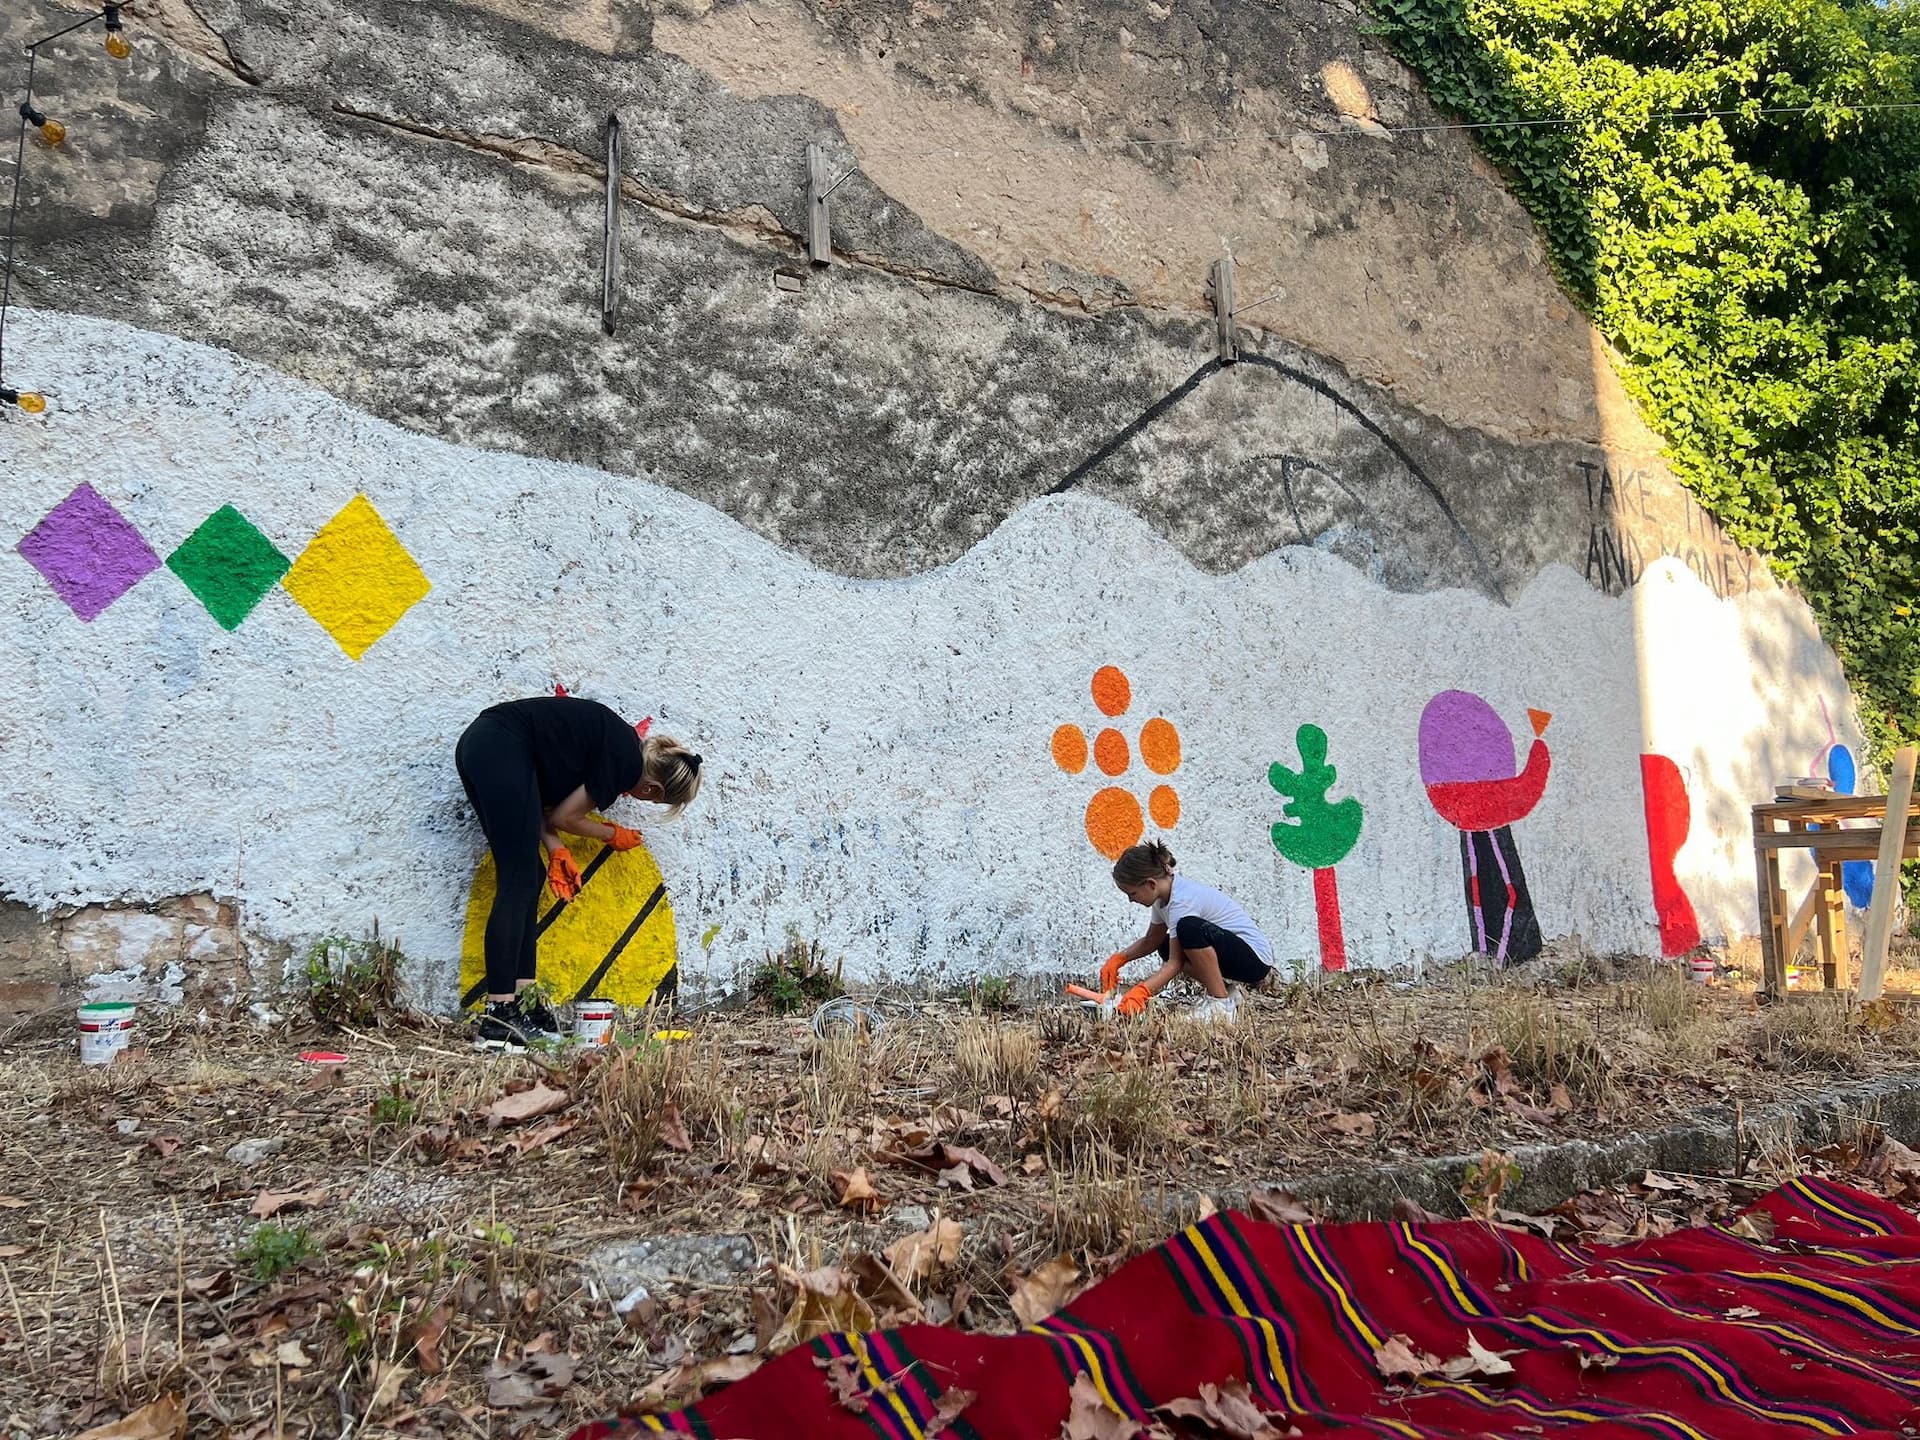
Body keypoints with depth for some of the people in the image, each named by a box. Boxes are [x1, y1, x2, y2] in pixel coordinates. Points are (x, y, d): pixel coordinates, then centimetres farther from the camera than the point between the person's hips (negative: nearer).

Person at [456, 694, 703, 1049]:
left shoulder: (616, 742, 19)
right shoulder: (628, 761, -7)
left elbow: (541, 802, 16)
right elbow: (563, 817, 0)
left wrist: (556, 850, 7)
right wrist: (613, 835, 15)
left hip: (476, 744, 10)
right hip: (504, 751, -10)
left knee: (528, 877, 10)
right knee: (518, 884, -9)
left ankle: (523, 1002, 11)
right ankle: (497, 1017, -10)